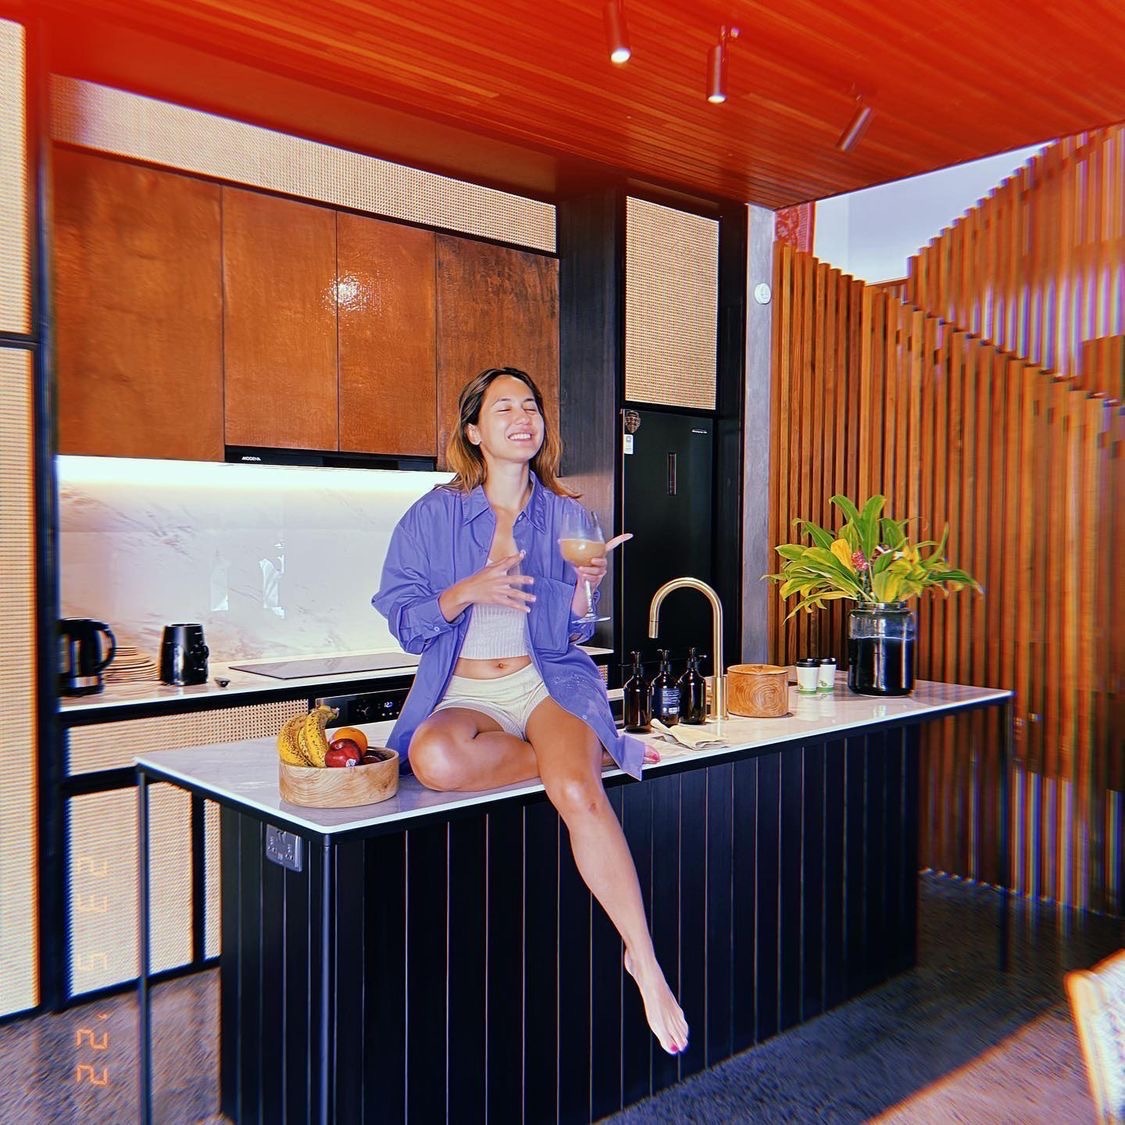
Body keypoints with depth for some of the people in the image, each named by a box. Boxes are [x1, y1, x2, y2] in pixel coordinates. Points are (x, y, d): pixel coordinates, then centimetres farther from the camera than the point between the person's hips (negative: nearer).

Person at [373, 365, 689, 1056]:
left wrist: (585, 590, -14)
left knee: (579, 794, -31)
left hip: (547, 682, 0)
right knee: (434, 758, -36)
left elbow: (569, 633, 8)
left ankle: (645, 961, -20)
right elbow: (403, 620, -1)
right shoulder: (435, 515, 2)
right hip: (462, 694, 0)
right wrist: (468, 591, -18)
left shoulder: (565, 514, 7)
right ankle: (582, 752, -13)